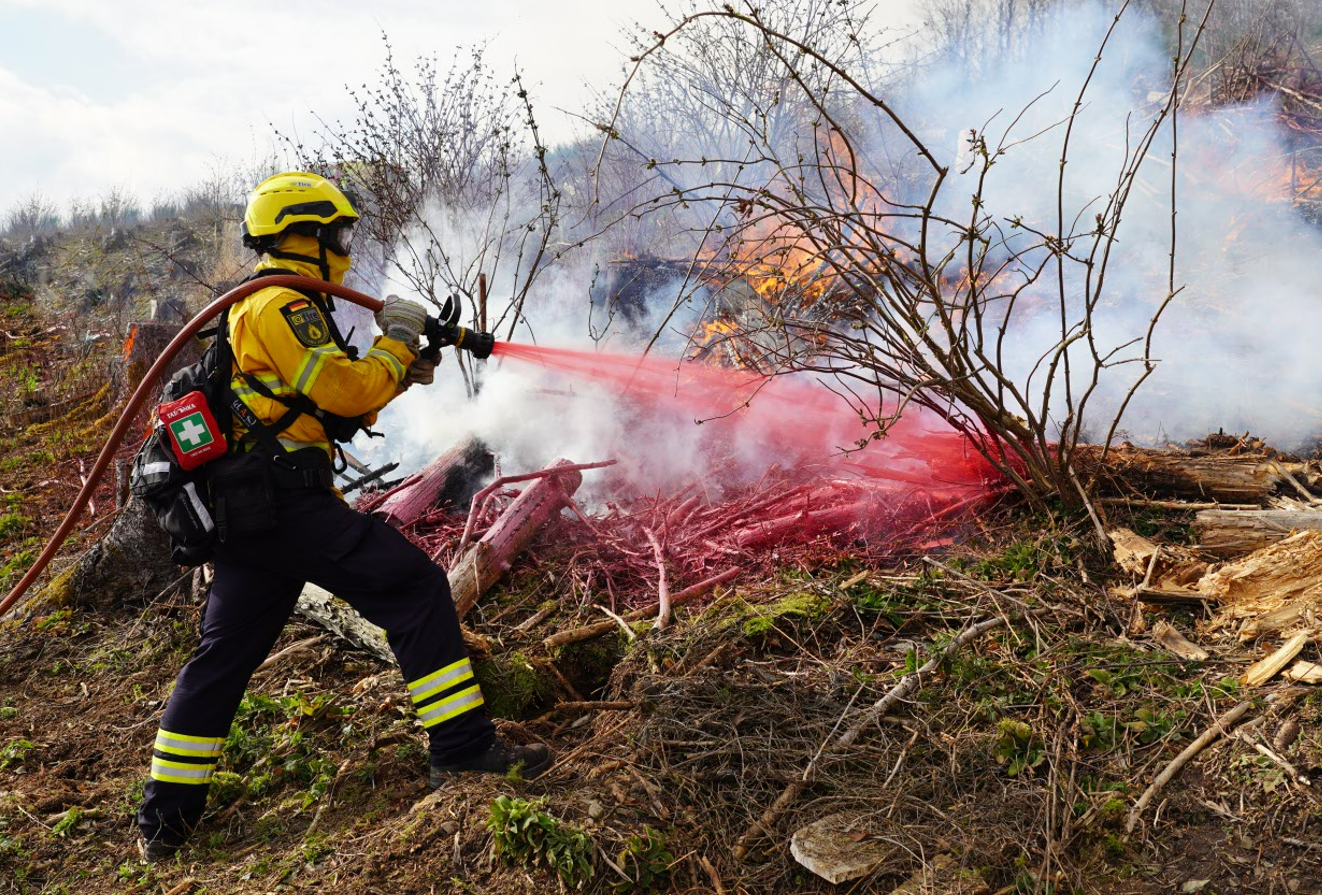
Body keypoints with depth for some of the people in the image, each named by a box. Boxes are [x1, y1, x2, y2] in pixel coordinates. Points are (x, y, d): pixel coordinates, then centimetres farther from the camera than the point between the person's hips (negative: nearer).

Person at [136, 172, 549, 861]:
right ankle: (463, 750, -6)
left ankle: (165, 817, 22)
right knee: (415, 589, -7)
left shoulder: (256, 306, 25)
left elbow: (330, 402, 27)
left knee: (225, 653, 14)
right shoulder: (282, 305, -9)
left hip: (243, 511, 10)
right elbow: (345, 391, -17)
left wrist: (400, 373, 17)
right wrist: (397, 341, -2)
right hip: (283, 501, -10)